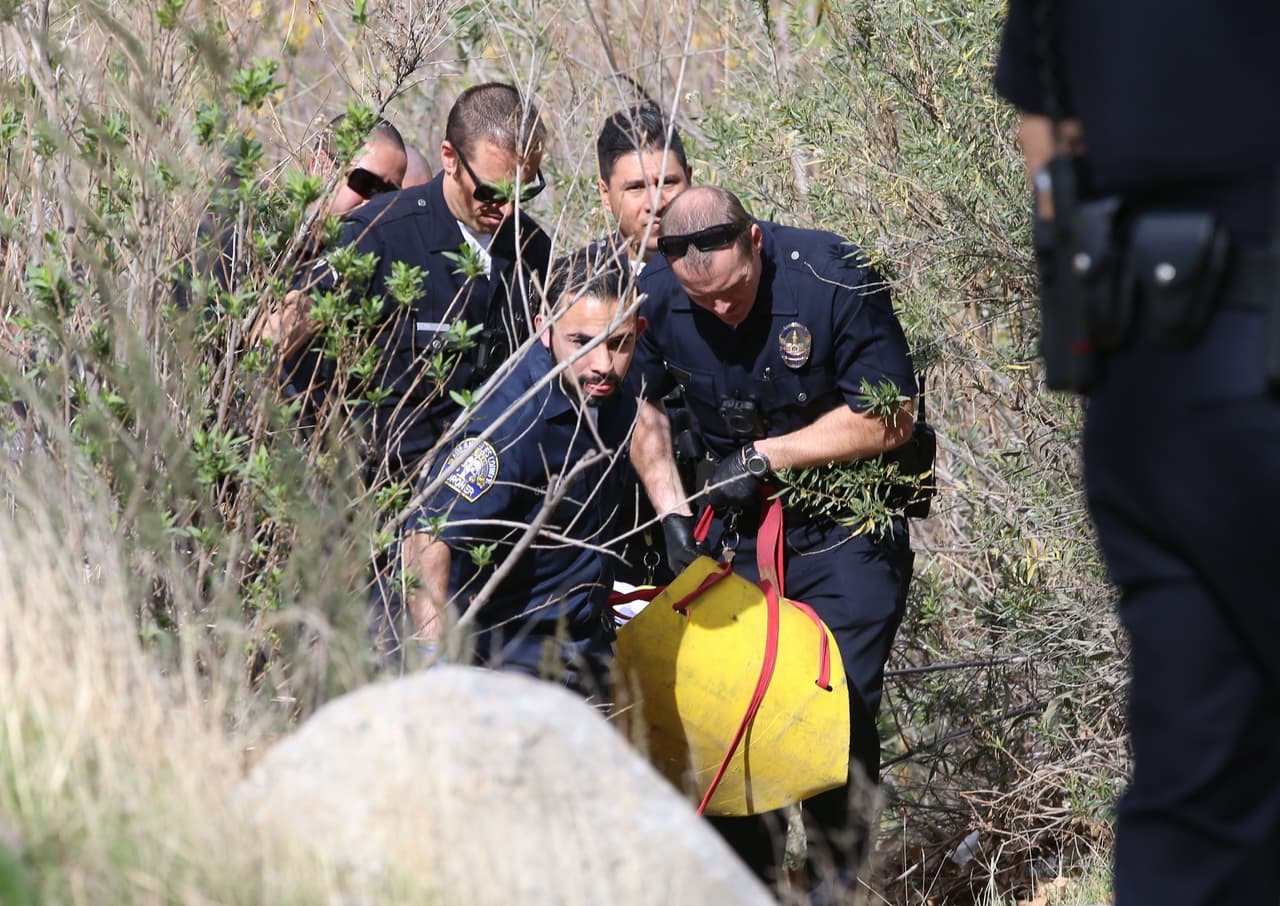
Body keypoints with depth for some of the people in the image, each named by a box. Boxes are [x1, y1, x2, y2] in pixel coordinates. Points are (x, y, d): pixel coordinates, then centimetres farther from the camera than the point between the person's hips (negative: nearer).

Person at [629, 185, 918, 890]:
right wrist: (671, 513, -1)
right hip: (733, 521, 4)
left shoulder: (833, 277, -22)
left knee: (839, 707, -10)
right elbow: (641, 407, 10)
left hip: (845, 520, -3)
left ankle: (838, 881, 3)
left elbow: (890, 419, -15)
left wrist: (765, 456, -17)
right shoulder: (653, 296, -10)